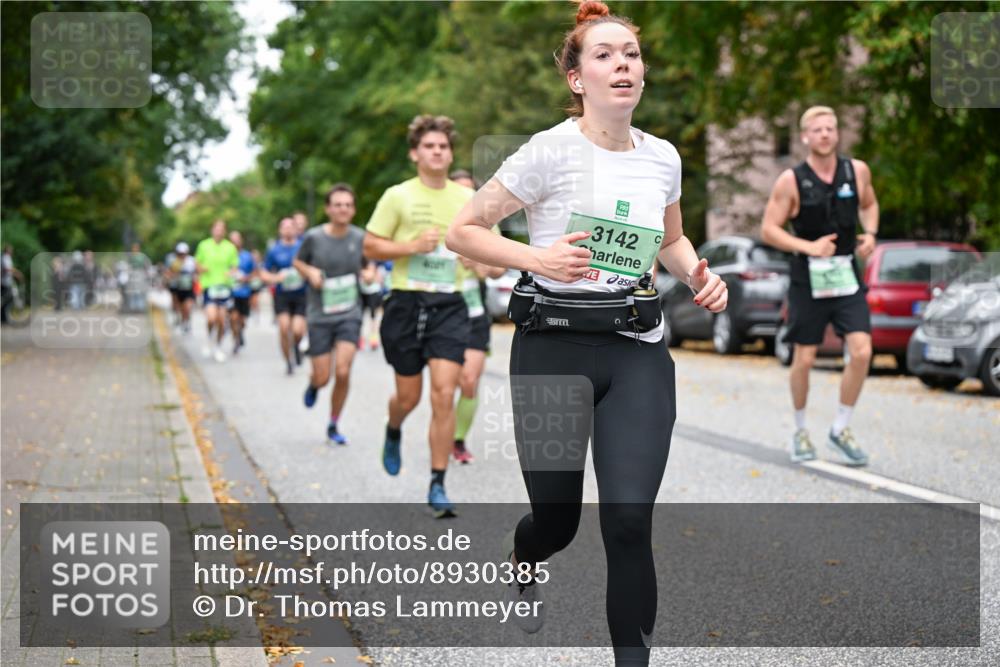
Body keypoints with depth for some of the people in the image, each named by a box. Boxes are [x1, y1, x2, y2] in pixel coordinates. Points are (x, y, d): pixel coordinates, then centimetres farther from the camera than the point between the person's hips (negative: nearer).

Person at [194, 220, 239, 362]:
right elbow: (197, 262, 12)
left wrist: (230, 273, -13)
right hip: (208, 286, -1)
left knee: (221, 319, 1)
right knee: (211, 318, -16)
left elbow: (234, 266, 9)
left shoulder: (230, 247, 3)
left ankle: (218, 347, 22)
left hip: (224, 286, 1)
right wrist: (201, 269, -10)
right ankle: (210, 340, 14)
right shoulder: (204, 245, 2)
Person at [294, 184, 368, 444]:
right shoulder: (314, 237, -8)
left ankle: (333, 426, 8)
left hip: (350, 315, 1)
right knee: (322, 378, 1)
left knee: (343, 372, -12)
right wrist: (310, 271, -11)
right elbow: (298, 262, 9)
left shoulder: (360, 238, -2)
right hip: (320, 316, -1)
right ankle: (313, 386, 41)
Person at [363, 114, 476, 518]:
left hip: (449, 305, 1)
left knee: (444, 395, -10)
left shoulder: (467, 198, 8)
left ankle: (437, 486, -3)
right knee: (409, 396, 7)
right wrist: (413, 246, -14)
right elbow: (370, 246, 0)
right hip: (407, 303, -1)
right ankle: (393, 432, 45)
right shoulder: (398, 196, 0)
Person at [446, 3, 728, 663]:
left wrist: (699, 274, 4)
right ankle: (519, 557, 46)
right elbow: (464, 230, -5)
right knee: (558, 520, 7)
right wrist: (537, 257, -20)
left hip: (637, 350, 3)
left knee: (629, 517, -13)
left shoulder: (663, 157, 7)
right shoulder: (552, 151, -8)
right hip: (554, 345, -3)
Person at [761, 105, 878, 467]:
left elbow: (868, 204, 20)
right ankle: (800, 431, 25)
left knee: (861, 352, -10)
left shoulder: (857, 171, 1)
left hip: (847, 276, 3)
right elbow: (768, 229, -9)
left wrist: (870, 233, 0)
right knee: (804, 358, 4)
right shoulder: (791, 180, -9)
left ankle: (841, 429, 7)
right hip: (808, 278, -2)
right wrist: (808, 247, -21)